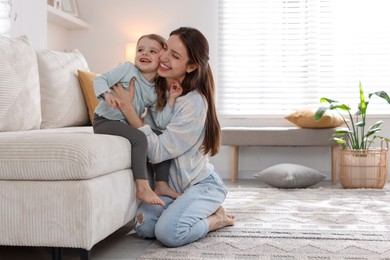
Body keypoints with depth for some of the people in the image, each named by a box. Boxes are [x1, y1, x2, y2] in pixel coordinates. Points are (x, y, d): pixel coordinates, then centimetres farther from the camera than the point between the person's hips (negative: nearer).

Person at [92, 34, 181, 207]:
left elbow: (161, 123, -3)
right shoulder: (128, 69, -9)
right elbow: (100, 80, -10)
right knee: (139, 138, -30)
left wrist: (171, 99, -13)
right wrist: (107, 94, -30)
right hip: (105, 121, -7)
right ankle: (142, 188, -26)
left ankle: (161, 184, 5)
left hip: (127, 125, 7)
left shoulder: (156, 92, 4)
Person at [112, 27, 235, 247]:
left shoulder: (194, 103, -25)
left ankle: (217, 218, 3)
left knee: (168, 233, -26)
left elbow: (158, 151, -28)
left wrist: (127, 107, -28)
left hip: (202, 183, -7)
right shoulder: (157, 87, -4)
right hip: (172, 182, 7)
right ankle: (202, 212, 10)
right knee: (143, 226, -14)